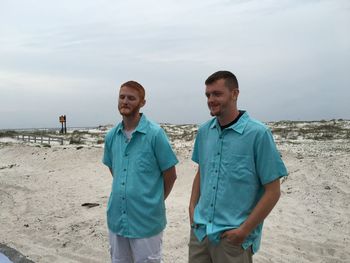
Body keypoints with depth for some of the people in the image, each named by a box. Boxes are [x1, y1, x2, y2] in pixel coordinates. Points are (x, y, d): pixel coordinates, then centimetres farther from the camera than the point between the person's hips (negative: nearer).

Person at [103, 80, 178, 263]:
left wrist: (154, 201, 3)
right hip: (116, 219, 5)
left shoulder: (155, 134, -13)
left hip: (147, 221, -5)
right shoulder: (111, 136, 3)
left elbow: (170, 175, -7)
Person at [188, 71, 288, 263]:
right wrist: (192, 207, 5)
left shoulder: (258, 133, -14)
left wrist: (244, 230, -13)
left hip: (234, 236, -4)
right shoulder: (204, 131, 1)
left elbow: (272, 192, -11)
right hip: (199, 230, 5)